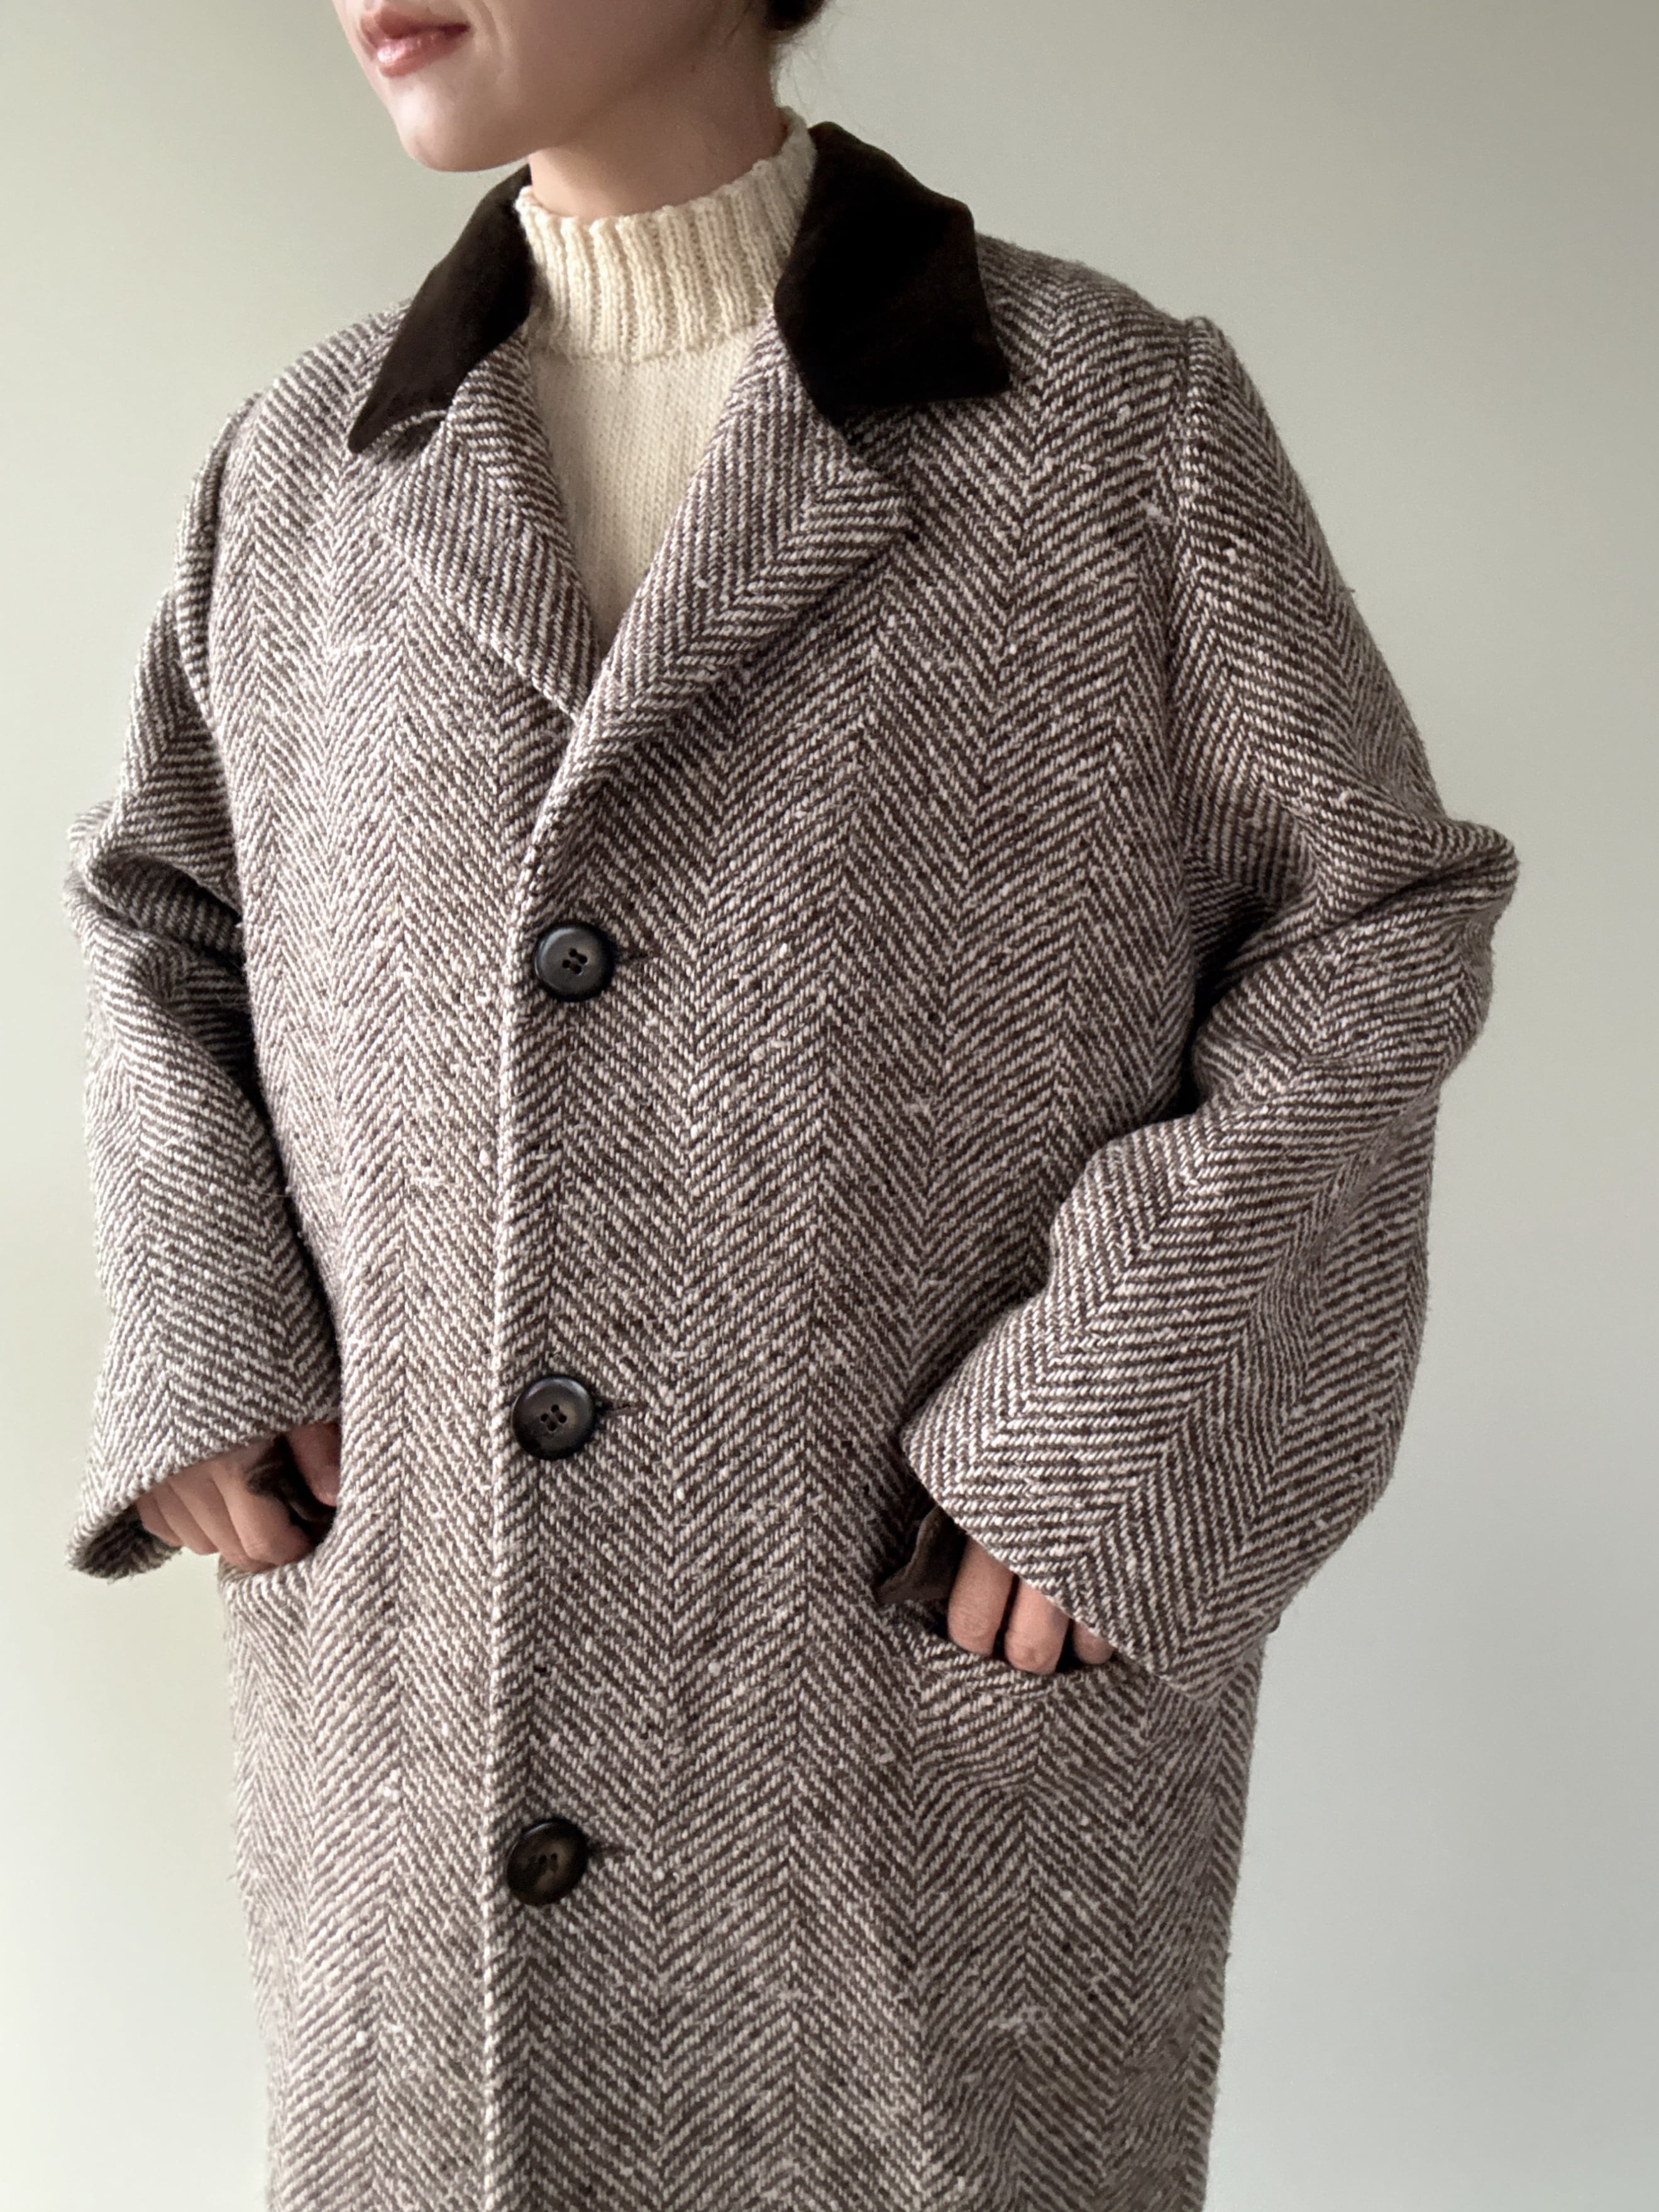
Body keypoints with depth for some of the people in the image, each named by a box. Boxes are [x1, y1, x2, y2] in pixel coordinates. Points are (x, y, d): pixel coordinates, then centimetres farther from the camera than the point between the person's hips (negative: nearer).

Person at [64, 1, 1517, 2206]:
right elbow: (169, 914, 16)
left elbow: (1370, 929, -2)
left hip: (954, 1690, -2)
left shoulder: (1121, 416, -5)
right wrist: (204, 1342, 1)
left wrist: (1124, 1421, -13)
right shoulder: (306, 470, 4)